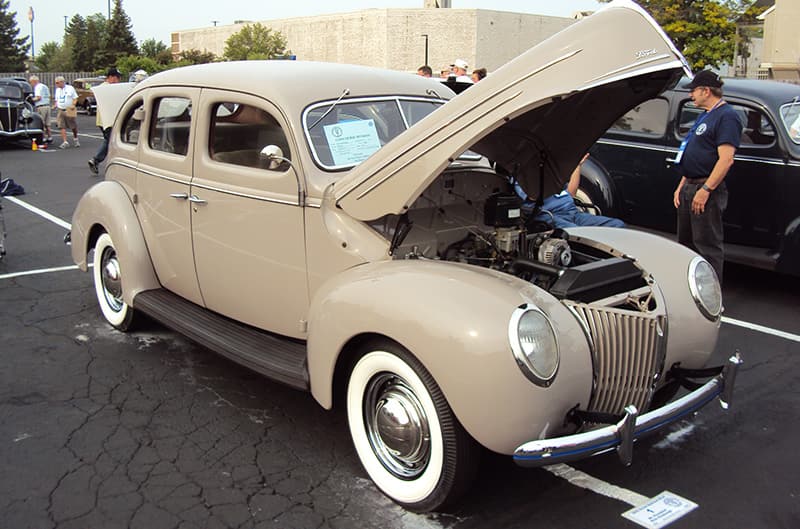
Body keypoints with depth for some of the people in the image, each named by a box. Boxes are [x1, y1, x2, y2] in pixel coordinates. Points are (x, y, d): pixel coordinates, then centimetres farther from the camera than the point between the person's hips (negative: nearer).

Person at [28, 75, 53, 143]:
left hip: (41, 107, -9)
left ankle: (44, 138, -6)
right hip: (47, 105, 9)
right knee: (47, 124, 12)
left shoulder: (38, 87, -9)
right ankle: (50, 138, 14)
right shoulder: (45, 86, 18)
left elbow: (38, 97, -18)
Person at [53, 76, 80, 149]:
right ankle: (65, 142, -9)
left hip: (69, 110, -3)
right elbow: (57, 100, 21)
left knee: (73, 126, 4)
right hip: (60, 110, 4)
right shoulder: (57, 90, 13)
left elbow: (75, 98, 0)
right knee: (62, 127, -8)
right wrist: (55, 105, 1)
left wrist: (73, 105, -17)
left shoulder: (70, 88, -1)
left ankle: (75, 139, 29)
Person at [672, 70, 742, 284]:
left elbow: (726, 160, -22)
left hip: (707, 190, -10)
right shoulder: (705, 116, 19)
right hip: (689, 189, 10)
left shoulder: (726, 116, -13)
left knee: (708, 247, -7)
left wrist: (705, 190, -25)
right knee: (686, 243, 16)